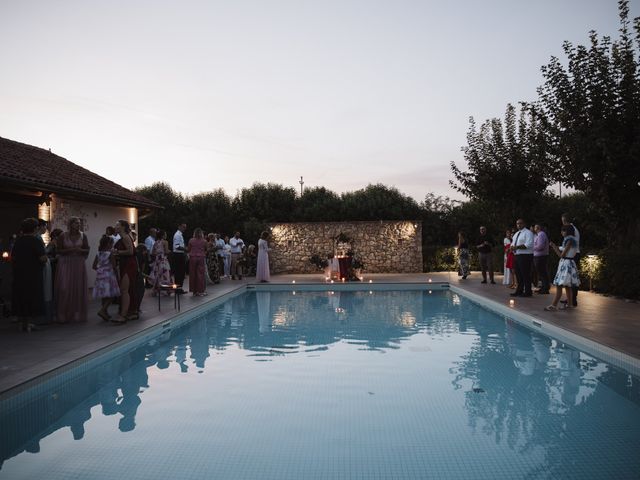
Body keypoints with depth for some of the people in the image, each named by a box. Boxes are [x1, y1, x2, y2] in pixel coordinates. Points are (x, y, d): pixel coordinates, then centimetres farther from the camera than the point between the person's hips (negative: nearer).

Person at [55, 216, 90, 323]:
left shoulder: (83, 235, 4)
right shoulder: (63, 236, -2)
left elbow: (87, 250, 6)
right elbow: (58, 250, -2)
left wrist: (80, 250, -15)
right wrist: (70, 250, -16)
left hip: (79, 264, 2)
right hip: (65, 264, -2)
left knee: (78, 289, 2)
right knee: (65, 289, -6)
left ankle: (78, 314, 11)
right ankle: (63, 316, 3)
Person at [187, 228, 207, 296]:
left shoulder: (191, 241, -1)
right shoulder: (204, 241, -1)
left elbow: (188, 250, 5)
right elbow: (206, 250, 10)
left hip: (192, 258, 0)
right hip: (201, 258, 0)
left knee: (193, 274, 7)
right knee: (200, 274, 3)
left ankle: (194, 291, 10)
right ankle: (200, 291, 4)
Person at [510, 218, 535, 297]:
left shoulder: (528, 233, -9)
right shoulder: (516, 234, 19)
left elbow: (528, 244, -20)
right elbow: (513, 243, 24)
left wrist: (517, 247, -21)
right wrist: (512, 246, 0)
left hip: (525, 256, -9)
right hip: (517, 255, 9)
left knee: (525, 274, -7)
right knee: (518, 274, 13)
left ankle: (527, 292, -1)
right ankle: (519, 291, 22)